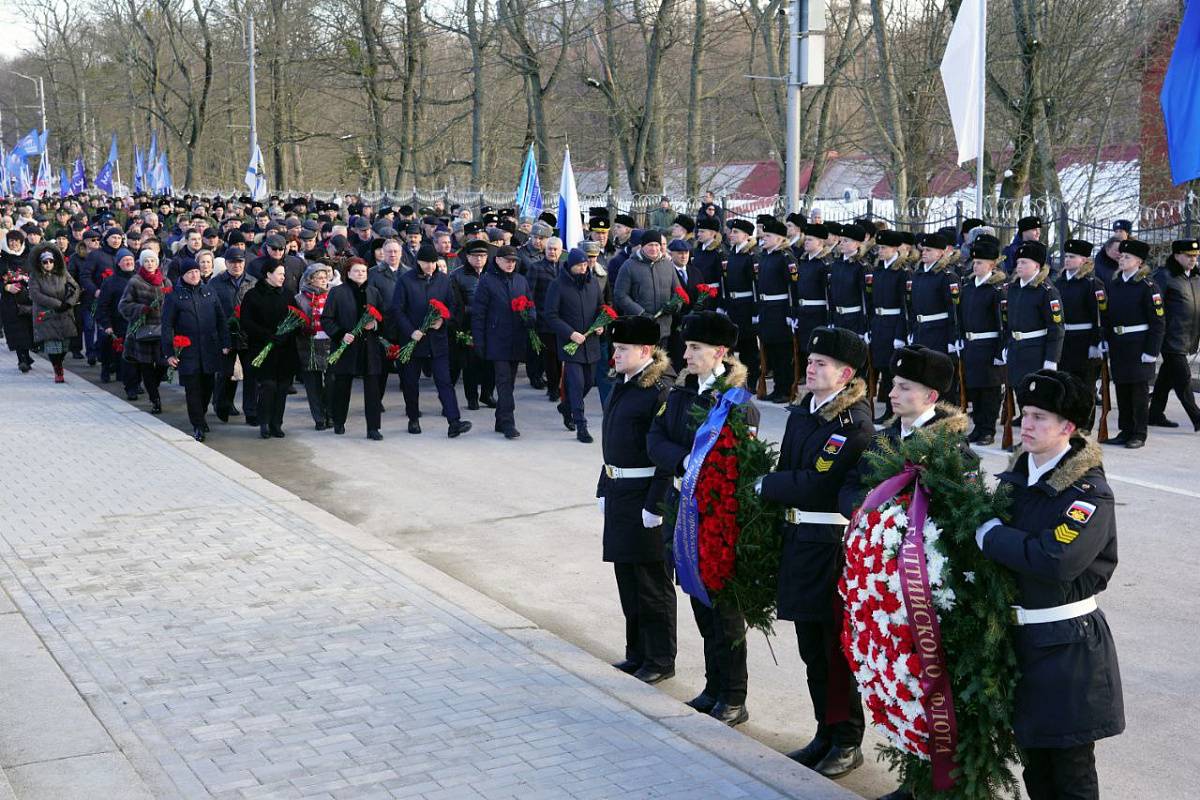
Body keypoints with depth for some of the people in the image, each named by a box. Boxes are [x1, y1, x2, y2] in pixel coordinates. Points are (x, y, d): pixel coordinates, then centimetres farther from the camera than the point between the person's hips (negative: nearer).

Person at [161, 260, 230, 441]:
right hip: (187, 351, -3)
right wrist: (169, 353, -7)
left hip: (210, 349, 3)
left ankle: (200, 415, 32)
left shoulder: (208, 292, 10)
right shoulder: (174, 296, -1)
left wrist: (225, 343, 7)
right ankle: (198, 426, 6)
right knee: (193, 389, -2)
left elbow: (221, 319, 13)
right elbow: (167, 326, -1)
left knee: (208, 385, 10)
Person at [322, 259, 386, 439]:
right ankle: (339, 423, 27)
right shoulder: (337, 292, 0)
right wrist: (341, 335, -13)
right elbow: (326, 319, -1)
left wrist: (375, 324, -5)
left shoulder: (374, 292, 11)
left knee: (373, 388, -3)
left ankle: (373, 428, 0)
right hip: (346, 346, -2)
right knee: (342, 386, 9)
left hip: (370, 346, 2)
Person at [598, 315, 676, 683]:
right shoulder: (622, 385, 11)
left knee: (652, 582, 2)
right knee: (627, 579, 16)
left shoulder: (661, 390, -17)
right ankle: (638, 653, 29)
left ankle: (661, 660, 15)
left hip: (645, 497, -9)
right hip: (618, 495, 9)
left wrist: (655, 505, -20)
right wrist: (604, 489, 16)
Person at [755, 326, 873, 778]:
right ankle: (826, 733, 29)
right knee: (812, 649, 15)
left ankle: (848, 742, 16)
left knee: (837, 648, 2)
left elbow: (817, 484, -20)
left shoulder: (855, 423, -14)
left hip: (834, 546, -8)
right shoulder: (801, 414, 11)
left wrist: (767, 485, -10)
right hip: (799, 541, 8)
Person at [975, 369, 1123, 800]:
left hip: (1068, 646, -6)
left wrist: (989, 534, -18)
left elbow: (1055, 560, -28)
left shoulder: (1090, 493, -15)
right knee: (1034, 765, 17)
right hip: (1019, 635, 6)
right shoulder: (1014, 477, 5)